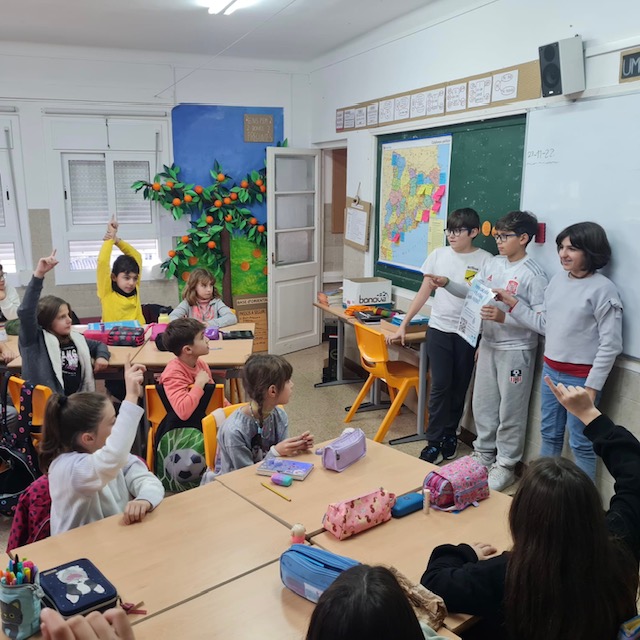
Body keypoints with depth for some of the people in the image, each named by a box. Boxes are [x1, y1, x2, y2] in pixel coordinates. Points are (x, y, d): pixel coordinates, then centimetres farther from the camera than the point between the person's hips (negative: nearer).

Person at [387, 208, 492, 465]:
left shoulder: (485, 260, -4)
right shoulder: (439, 255, 4)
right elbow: (423, 293, 9)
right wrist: (403, 325, 7)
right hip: (439, 329, 1)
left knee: (459, 387, 10)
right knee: (440, 385, -1)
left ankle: (449, 434, 26)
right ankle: (435, 441, 9)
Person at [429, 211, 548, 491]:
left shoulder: (534, 274, -16)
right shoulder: (492, 264, 4)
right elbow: (472, 292, 11)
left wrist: (504, 318, -28)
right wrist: (446, 283, -5)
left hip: (516, 350, -7)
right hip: (488, 345, 7)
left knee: (510, 410, 5)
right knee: (483, 402, 17)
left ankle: (505, 465, 20)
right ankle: (484, 453, 35)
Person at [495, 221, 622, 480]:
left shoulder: (603, 289, -15)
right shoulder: (558, 280, 5)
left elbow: (610, 344, -14)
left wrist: (592, 385, -15)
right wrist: (514, 304, 5)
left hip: (581, 377, -7)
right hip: (550, 370, 7)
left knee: (580, 442, 4)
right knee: (549, 433, 20)